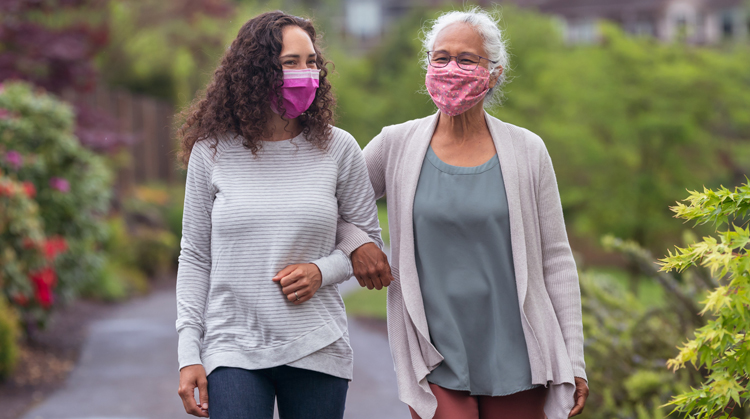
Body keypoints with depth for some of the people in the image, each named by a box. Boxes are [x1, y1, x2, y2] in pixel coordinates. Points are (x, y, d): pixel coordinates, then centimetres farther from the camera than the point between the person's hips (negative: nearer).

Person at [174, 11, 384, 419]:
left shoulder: (337, 149, 2)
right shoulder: (211, 152, 1)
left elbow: (369, 240, 11)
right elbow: (195, 257, 5)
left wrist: (322, 271, -10)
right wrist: (189, 353, 0)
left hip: (317, 351, 1)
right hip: (233, 349, -1)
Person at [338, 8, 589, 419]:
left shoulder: (527, 151, 2)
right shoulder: (397, 145, 2)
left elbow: (555, 259, 4)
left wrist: (573, 361, 3)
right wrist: (355, 243, -5)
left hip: (516, 365, 1)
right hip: (436, 365, -1)